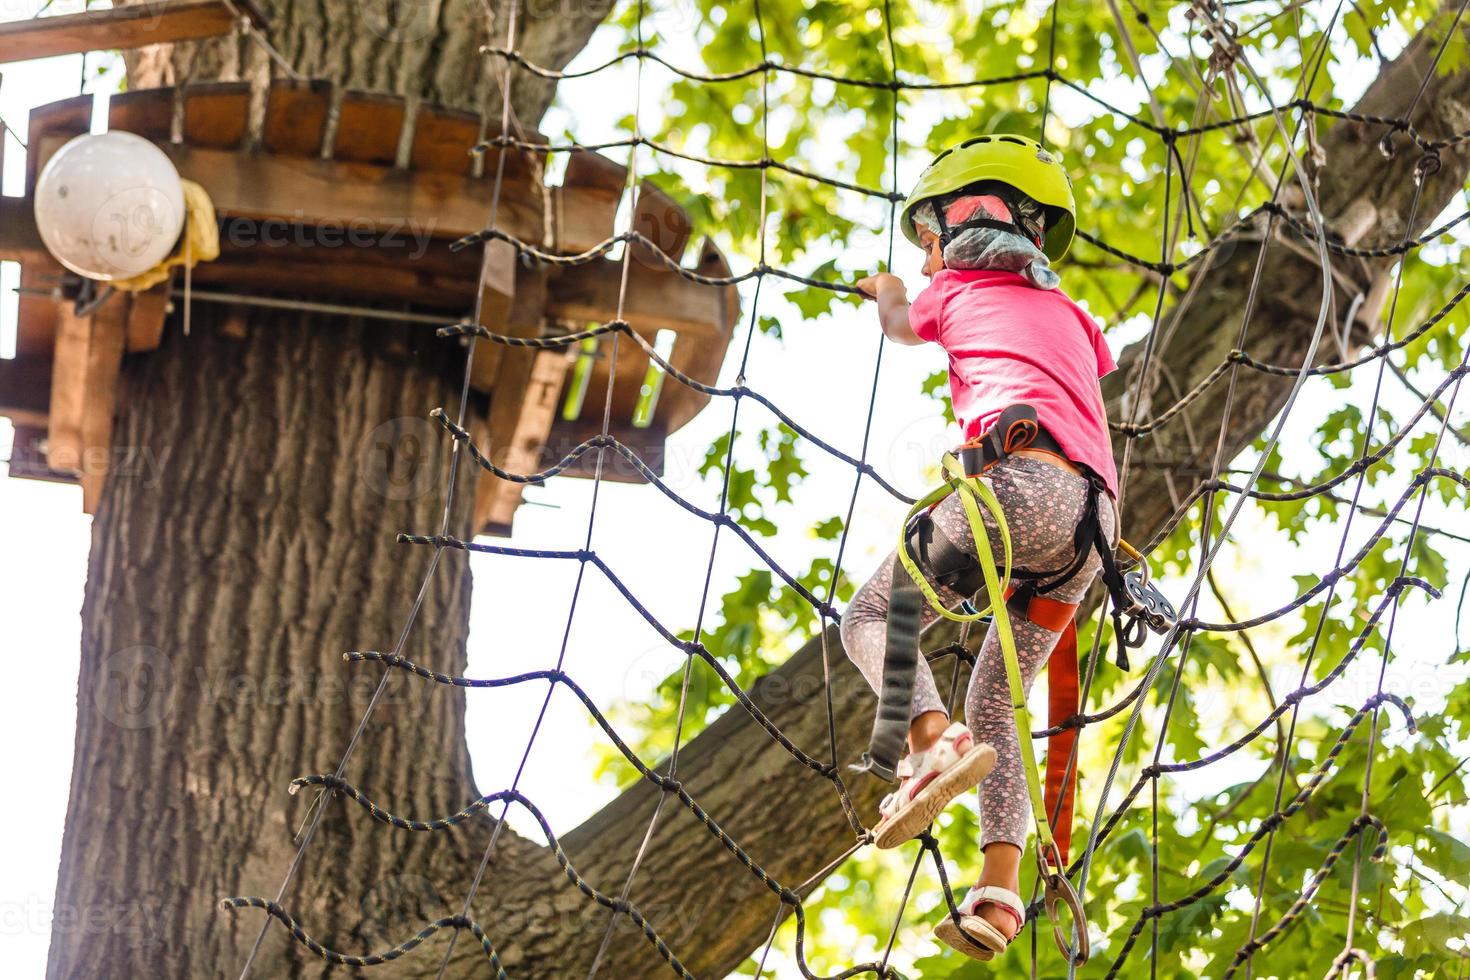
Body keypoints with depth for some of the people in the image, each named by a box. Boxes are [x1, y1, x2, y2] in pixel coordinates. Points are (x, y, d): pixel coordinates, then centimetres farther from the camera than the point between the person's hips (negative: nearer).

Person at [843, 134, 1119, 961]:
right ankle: (1000, 897, -1)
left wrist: (889, 294, 62)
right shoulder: (1069, 314, 30)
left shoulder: (955, 291, 18)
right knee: (996, 702, 14)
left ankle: (935, 741, -26)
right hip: (1091, 519, 6)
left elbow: (899, 328, 40)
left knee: (872, 616, 4)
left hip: (1019, 480, -6)